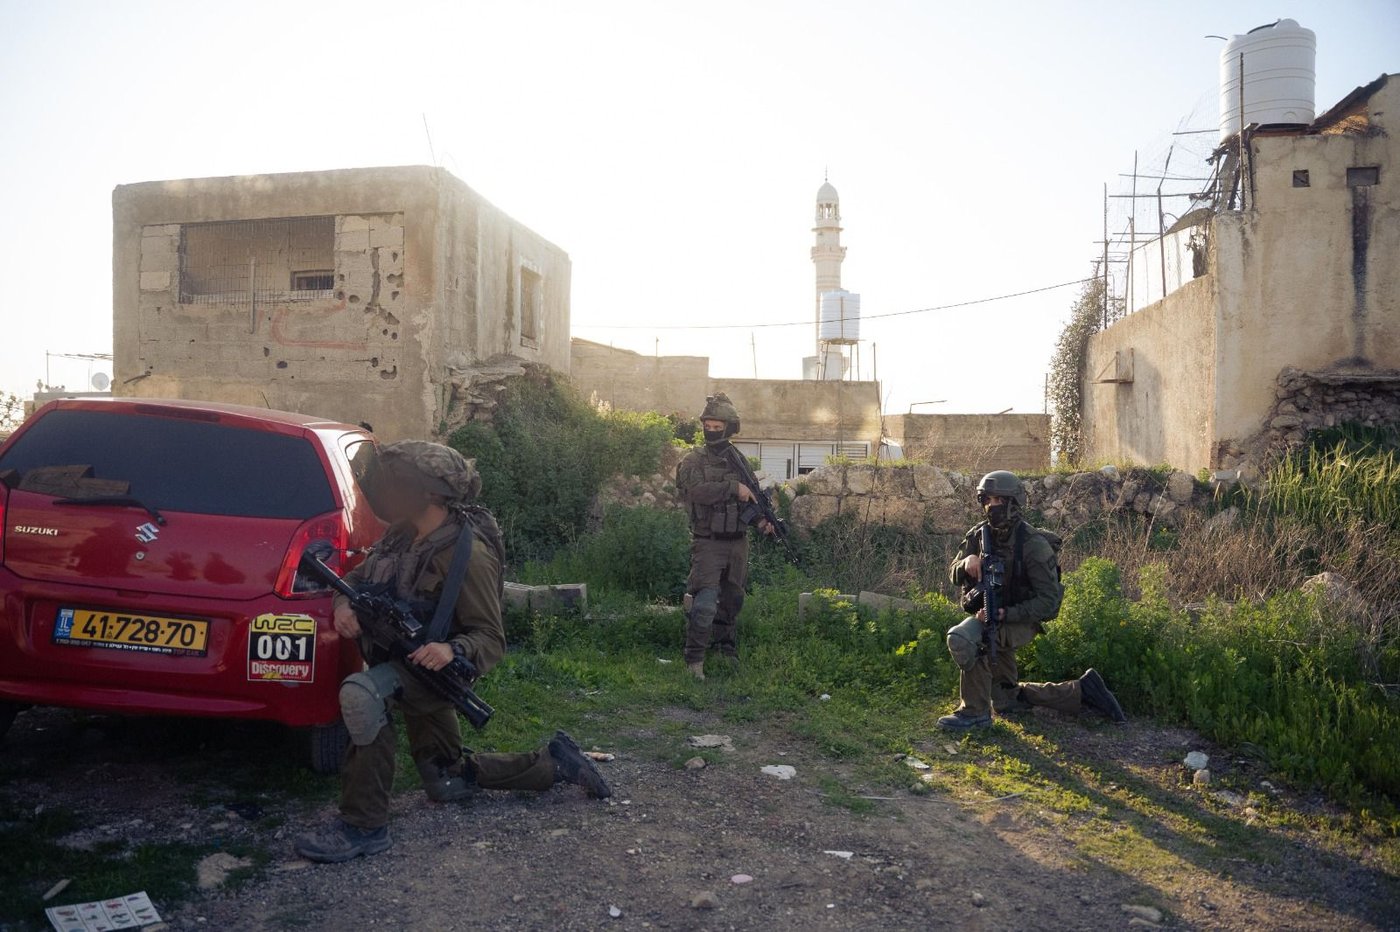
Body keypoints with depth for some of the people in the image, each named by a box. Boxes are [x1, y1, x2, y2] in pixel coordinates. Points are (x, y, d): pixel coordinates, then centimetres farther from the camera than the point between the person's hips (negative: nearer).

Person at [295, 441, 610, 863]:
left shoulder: (468, 553, -24)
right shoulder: (402, 535, -2)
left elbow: (492, 639, -21)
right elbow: (359, 576, 9)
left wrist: (452, 650, -42)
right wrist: (343, 603, -14)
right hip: (405, 672, 9)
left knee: (361, 695, -37)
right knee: (448, 787, 22)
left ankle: (364, 826, -24)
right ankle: (553, 762, 33)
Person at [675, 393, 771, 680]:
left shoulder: (739, 460, 11)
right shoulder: (693, 460, -4)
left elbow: (751, 498, 19)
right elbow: (697, 490, -22)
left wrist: (762, 520, 1)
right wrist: (734, 488, -21)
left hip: (738, 542, 5)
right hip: (708, 543, -5)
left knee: (732, 602, 15)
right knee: (705, 602, -14)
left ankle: (728, 652, 31)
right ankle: (694, 661, -9)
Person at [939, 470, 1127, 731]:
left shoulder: (1033, 544, -20)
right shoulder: (979, 535, -4)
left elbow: (1049, 600, -20)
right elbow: (954, 575, 3)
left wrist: (1004, 614, -30)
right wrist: (967, 562, -21)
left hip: (1019, 622, -7)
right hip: (988, 616, 7)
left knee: (962, 639, -34)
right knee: (1007, 703, 16)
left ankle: (975, 712, -17)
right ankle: (1081, 691, 27)